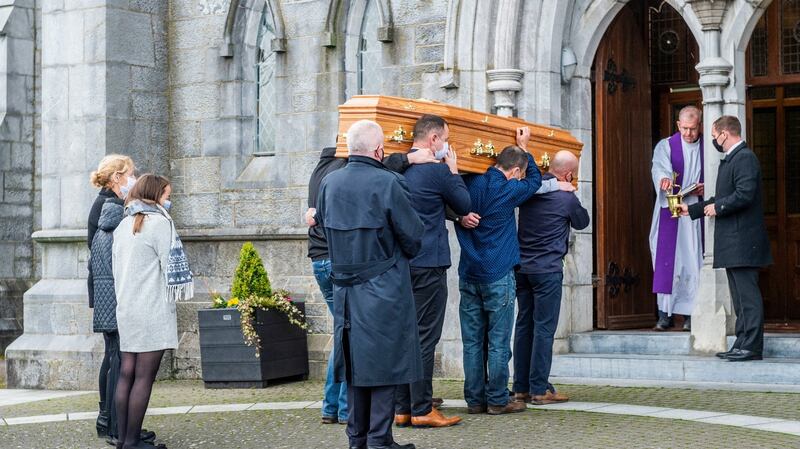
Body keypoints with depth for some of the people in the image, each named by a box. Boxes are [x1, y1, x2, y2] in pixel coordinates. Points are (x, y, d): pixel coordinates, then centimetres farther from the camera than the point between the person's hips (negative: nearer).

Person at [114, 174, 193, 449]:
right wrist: (178, 293, 3)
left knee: (127, 374, 8)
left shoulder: (123, 225, 15)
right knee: (144, 377, -5)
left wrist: (124, 299, 17)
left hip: (125, 310, 8)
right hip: (152, 311, -7)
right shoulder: (159, 223, -7)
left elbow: (117, 268, 15)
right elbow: (170, 265, -11)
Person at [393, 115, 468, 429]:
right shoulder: (437, 171, -11)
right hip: (428, 264, -7)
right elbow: (464, 205, 3)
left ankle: (402, 408, 13)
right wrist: (453, 170, 11)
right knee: (425, 337, -3)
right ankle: (422, 410, -1)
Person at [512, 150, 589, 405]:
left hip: (523, 267, 6)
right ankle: (539, 389, -2)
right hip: (548, 269, -6)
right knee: (544, 327, -3)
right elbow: (582, 222, 9)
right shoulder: (566, 198, -9)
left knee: (524, 325, 10)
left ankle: (521, 387, 12)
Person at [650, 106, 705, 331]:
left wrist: (707, 187, -7)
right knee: (666, 260, -6)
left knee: (693, 260, -1)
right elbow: (659, 167, -14)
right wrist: (664, 179, -37)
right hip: (670, 211, -1)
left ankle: (690, 313, 3)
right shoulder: (666, 146, 5)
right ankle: (665, 313, -4)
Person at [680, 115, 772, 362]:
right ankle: (742, 344, 17)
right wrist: (692, 210, 27)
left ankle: (752, 346, -8)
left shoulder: (745, 157, -13)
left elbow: (745, 194, -23)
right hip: (732, 242, 11)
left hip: (743, 241, -11)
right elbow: (722, 198, 26)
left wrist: (718, 208, -13)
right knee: (739, 295, 12)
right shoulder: (730, 160, 20)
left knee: (748, 294, -9)